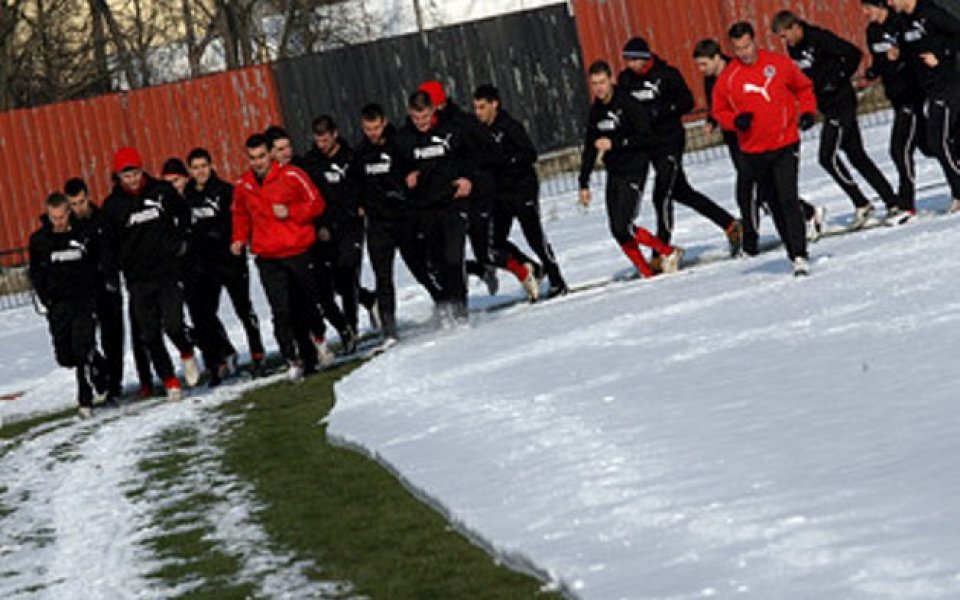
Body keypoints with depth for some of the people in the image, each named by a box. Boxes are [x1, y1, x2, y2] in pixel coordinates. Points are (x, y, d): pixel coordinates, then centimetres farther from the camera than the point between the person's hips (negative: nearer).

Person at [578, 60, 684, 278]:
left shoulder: (628, 104, -10)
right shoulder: (596, 111, 12)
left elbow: (646, 138, -17)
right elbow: (589, 149, 19)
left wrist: (614, 143, -24)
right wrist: (584, 184, 16)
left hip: (634, 171, -7)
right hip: (614, 174, 7)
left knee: (623, 227, -16)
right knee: (617, 231, 0)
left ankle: (669, 252, 0)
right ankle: (646, 272, 8)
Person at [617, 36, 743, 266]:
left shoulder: (666, 74, -11)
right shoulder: (625, 79, 4)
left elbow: (687, 102, -8)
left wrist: (659, 111, -20)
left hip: (670, 139, -7)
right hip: (647, 142, 7)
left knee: (662, 195, -13)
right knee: (681, 192, 13)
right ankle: (730, 225, 24)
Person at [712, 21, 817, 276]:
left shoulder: (779, 64, -3)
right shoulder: (728, 78, -2)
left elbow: (804, 88, 13)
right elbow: (719, 111, 8)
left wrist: (807, 112, -2)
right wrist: (736, 120, -11)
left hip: (785, 145, -2)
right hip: (754, 152, 2)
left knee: (788, 200, -14)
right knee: (775, 205, 10)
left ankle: (800, 255, -13)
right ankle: (794, 252, 21)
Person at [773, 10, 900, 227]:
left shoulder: (819, 38, -17)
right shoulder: (794, 48, 8)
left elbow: (854, 54, -21)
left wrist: (838, 80, -16)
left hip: (841, 102, -9)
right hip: (828, 107, 9)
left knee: (828, 156, -13)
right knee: (856, 155, 9)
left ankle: (862, 204, -5)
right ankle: (893, 203, 13)